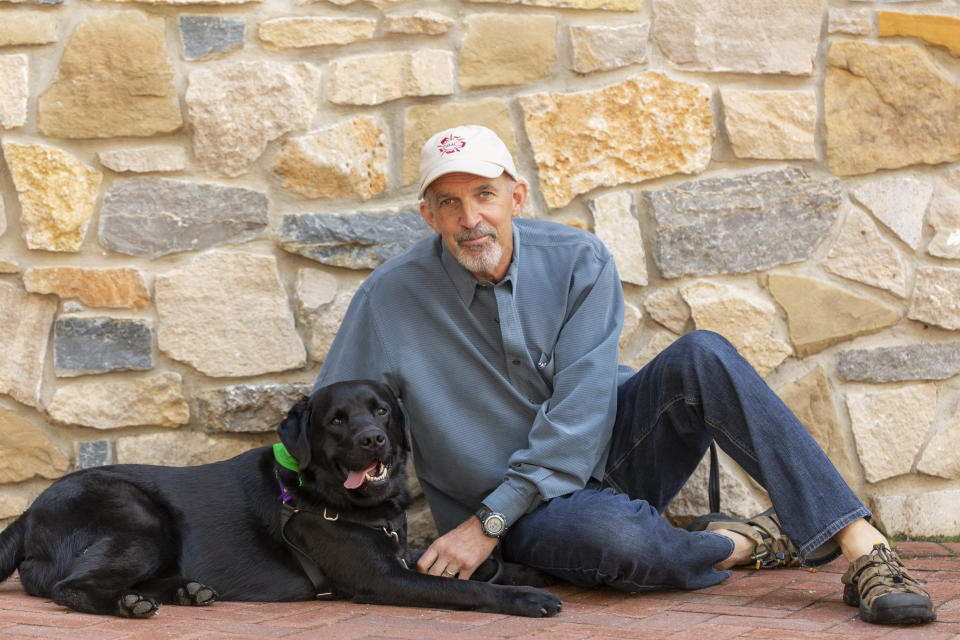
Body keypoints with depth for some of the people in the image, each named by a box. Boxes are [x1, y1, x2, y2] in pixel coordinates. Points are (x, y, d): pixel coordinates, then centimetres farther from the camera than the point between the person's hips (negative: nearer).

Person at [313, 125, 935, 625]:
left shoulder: (578, 261, -8)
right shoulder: (391, 297, -10)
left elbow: (581, 413, -15)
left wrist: (487, 523, -22)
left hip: (610, 450, 3)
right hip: (535, 517, -2)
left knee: (701, 357, -27)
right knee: (614, 538, -40)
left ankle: (861, 544, -31)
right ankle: (749, 543, -11)